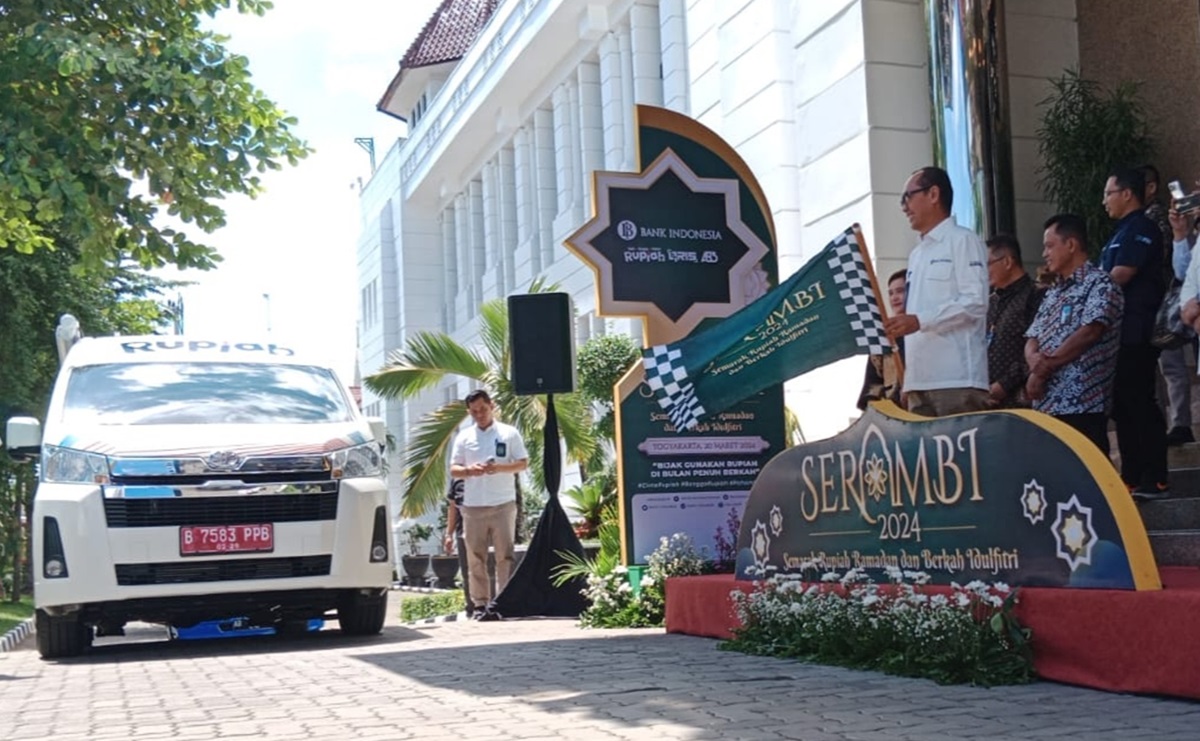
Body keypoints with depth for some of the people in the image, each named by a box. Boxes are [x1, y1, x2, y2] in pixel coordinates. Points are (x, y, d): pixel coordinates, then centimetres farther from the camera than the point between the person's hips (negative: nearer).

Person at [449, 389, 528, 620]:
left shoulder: (509, 433, 5)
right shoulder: (464, 437, 11)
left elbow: (523, 463, 3)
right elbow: (453, 469, 10)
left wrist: (499, 468, -14)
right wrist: (469, 470, -12)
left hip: (503, 504, -2)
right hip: (473, 506, 2)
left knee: (505, 555, -4)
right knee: (475, 558, 2)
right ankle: (479, 604, 6)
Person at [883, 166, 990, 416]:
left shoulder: (962, 240, 1)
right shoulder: (917, 254, 24)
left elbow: (976, 303, -11)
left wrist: (920, 321, -20)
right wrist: (907, 380, 15)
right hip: (920, 380, 7)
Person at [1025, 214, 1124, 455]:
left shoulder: (1099, 284, -1)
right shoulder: (1052, 293, 23)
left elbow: (1089, 333, -14)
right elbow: (1032, 340, 18)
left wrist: (1044, 366, -9)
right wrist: (1035, 361, -7)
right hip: (1046, 405, 8)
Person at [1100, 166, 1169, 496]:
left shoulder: (1140, 229, -10)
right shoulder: (1124, 232, 21)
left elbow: (1118, 278, -17)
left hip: (1136, 333, -10)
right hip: (1121, 332, 10)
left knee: (1140, 404, -9)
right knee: (1124, 405, 10)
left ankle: (1154, 478, -7)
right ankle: (1132, 475, 15)